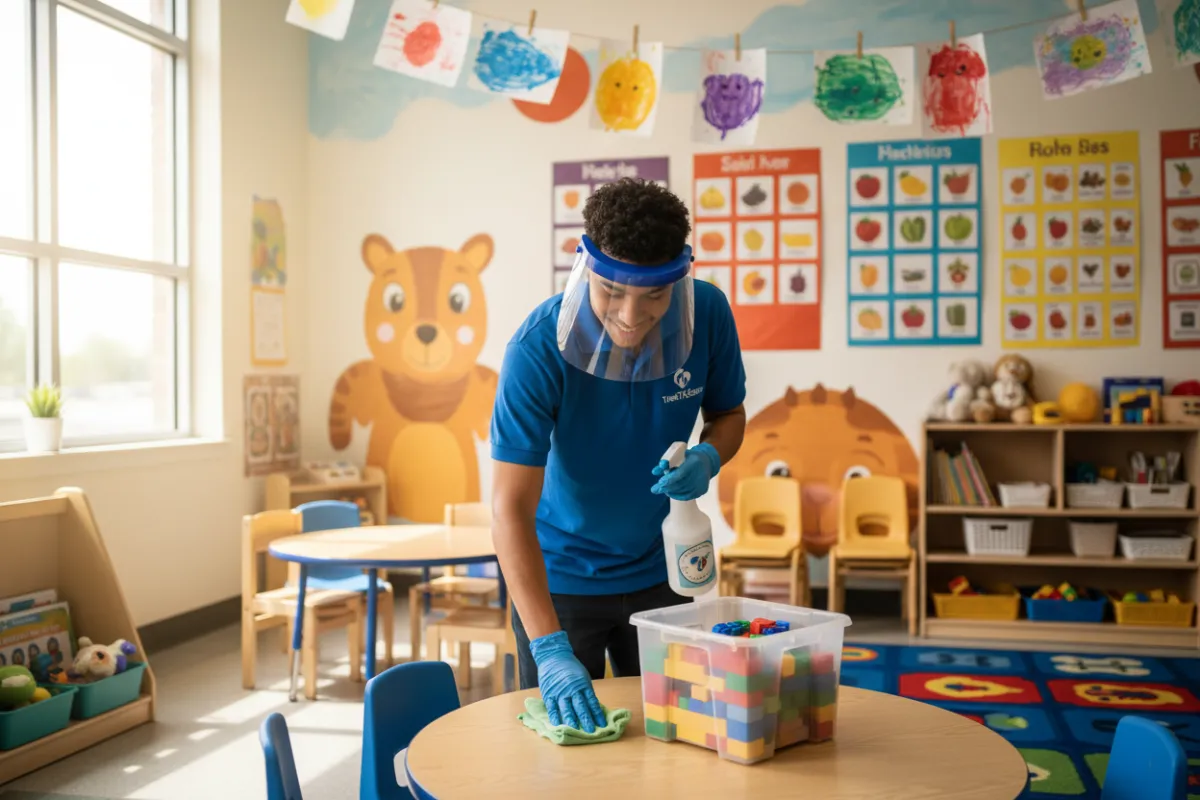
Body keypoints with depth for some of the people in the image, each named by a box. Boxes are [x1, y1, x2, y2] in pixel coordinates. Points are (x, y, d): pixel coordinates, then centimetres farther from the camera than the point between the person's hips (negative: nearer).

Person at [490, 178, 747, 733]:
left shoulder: (708, 315, -16)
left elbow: (729, 415, 3)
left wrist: (707, 459, -21)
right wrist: (550, 649, -38)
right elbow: (510, 510, -30)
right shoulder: (538, 348, -27)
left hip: (658, 569, 3)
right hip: (556, 574, -3)